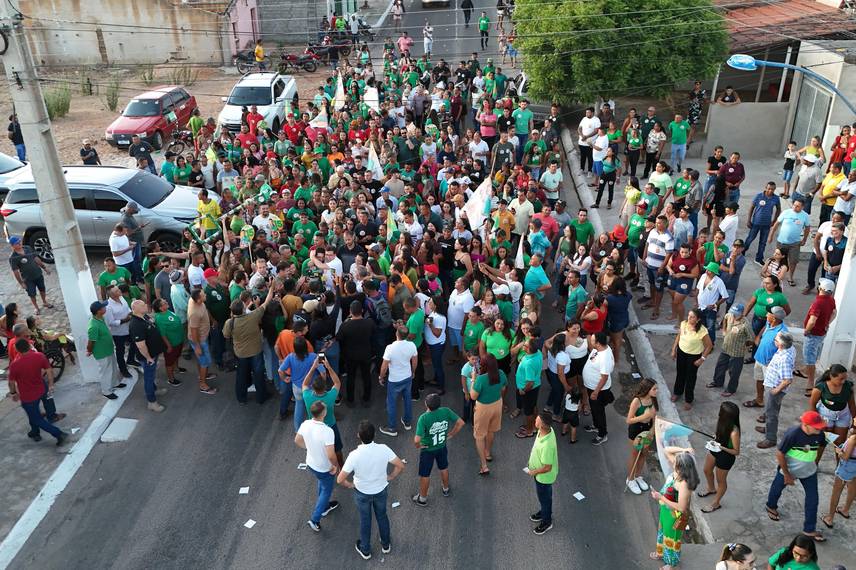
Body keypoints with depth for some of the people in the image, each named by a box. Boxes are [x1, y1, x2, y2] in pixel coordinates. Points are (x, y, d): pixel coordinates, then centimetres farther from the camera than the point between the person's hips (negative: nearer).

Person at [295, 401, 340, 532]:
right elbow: (331, 455, -34)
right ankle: (315, 519, 25)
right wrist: (336, 465, -14)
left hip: (310, 463, 6)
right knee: (327, 490, 20)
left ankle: (324, 506, 54)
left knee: (321, 484, 33)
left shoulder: (305, 424, -18)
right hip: (324, 468, -6)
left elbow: (297, 440, 0)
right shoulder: (327, 431, -37)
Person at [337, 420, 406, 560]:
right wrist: (390, 477, 1)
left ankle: (365, 550, 45)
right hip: (381, 490, 2)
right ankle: (386, 545, 50)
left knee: (365, 520, 23)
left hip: (362, 493, -2)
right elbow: (400, 466, -16)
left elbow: (340, 479, -27)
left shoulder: (354, 455, -34)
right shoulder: (383, 449, -28)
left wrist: (350, 485, -7)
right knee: (382, 516, 28)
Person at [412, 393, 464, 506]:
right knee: (444, 468, 30)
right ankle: (446, 489, 54)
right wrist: (451, 435, 0)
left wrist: (418, 446, -15)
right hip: (442, 447, 4)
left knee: (425, 475, 18)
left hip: (427, 450, -4)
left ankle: (423, 499, 38)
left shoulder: (423, 418, -34)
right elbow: (461, 422, -12)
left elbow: (417, 440, -38)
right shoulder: (446, 411, -22)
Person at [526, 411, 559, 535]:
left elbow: (547, 468, -32)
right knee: (542, 496, 31)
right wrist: (531, 462, 14)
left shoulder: (547, 445, -44)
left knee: (545, 497, 19)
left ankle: (547, 521, 44)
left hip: (544, 476, -8)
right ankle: (544, 512, 57)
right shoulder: (547, 429, -17)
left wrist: (533, 472, -15)